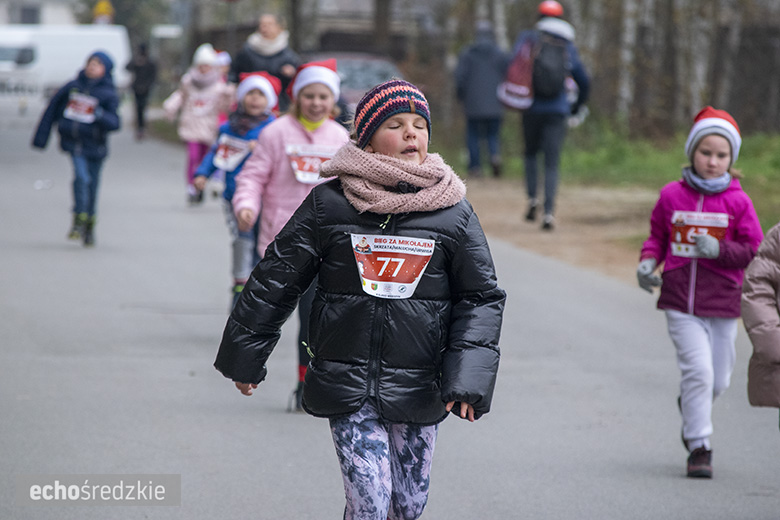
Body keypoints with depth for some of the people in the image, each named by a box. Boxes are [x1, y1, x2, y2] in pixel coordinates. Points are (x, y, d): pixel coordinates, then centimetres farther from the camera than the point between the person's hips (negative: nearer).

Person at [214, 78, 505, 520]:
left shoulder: (453, 211, 0)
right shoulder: (329, 204, -3)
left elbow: (481, 298, 3)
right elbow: (276, 280, 5)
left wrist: (469, 380, -9)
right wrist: (245, 360, 10)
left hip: (418, 387, 2)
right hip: (348, 384, -2)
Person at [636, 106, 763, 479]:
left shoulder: (737, 202, -2)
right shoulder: (672, 195, 2)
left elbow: (755, 250, -2)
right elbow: (657, 235, 16)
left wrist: (720, 250, -17)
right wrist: (648, 261, -2)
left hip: (722, 302, 1)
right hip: (680, 300, -1)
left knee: (718, 380, 10)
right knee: (698, 369, -14)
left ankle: (691, 407, 45)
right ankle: (699, 447, -3)